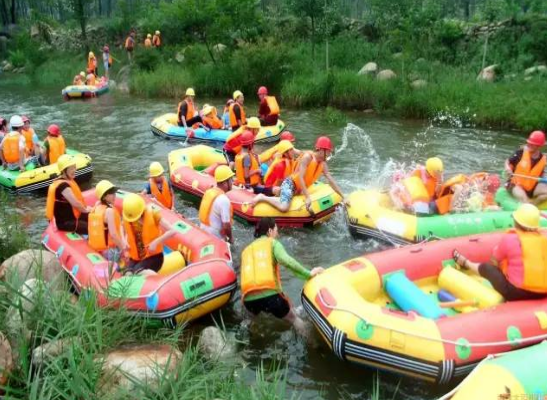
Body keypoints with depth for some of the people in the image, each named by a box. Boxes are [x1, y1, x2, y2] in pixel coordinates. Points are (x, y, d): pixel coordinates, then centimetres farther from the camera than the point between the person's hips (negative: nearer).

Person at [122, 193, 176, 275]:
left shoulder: (152, 213, -15)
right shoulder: (126, 215, -5)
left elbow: (172, 231, -18)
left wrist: (156, 242, -24)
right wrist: (124, 241, -3)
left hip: (153, 256, -4)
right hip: (134, 257, 4)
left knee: (139, 272, -31)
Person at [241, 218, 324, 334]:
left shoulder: (246, 250, 25)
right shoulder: (272, 242, 11)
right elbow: (286, 260, -9)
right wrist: (309, 274, -4)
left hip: (249, 299, 4)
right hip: (270, 295, -4)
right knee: (294, 319, 22)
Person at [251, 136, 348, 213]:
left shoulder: (323, 164, 2)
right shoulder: (308, 157, -20)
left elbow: (331, 181, 6)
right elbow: (300, 178, -25)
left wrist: (343, 197, 1)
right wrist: (307, 197, -31)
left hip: (299, 189, 9)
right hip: (290, 184, -9)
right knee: (284, 208, -28)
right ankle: (262, 198, -9)